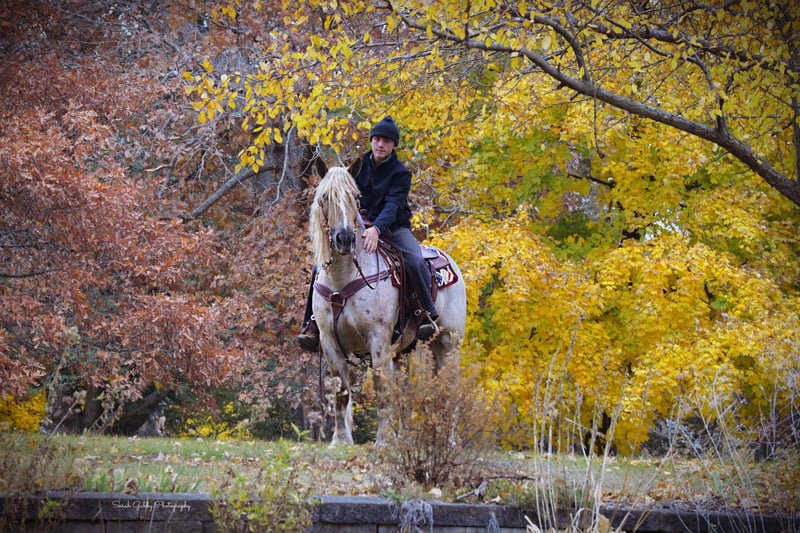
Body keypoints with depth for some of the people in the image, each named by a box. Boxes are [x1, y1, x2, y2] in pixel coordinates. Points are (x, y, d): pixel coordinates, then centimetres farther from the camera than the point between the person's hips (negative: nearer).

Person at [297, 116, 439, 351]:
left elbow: (393, 204, -23)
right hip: (359, 226, 3)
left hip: (392, 228, -3)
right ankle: (312, 322, -13)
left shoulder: (400, 173, -8)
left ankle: (428, 315, -21)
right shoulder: (359, 166, 4)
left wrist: (377, 229, -41)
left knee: (415, 260, -33)